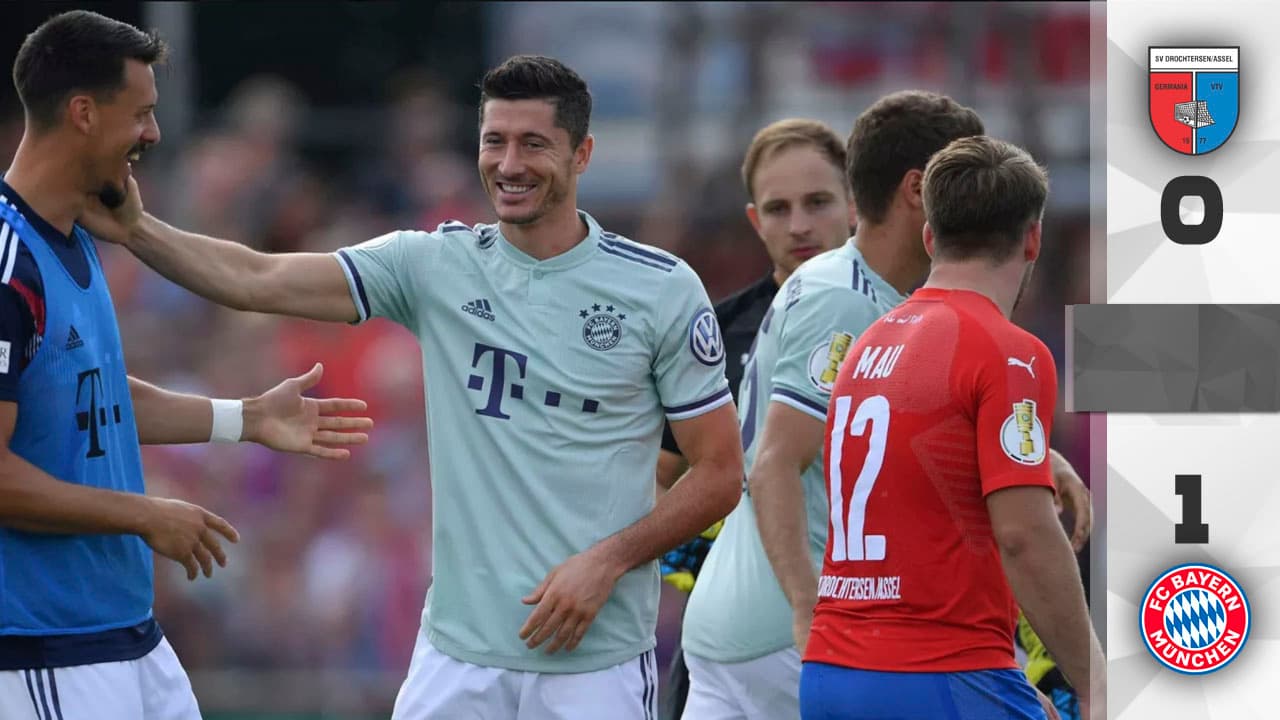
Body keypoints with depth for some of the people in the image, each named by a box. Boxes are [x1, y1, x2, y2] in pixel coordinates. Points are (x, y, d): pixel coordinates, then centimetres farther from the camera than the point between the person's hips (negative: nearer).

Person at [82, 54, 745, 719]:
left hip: (597, 664, -2)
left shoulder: (664, 290, -2)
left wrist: (607, 562, -12)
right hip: (458, 656, 2)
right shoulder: (435, 265, 5)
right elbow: (258, 281, -2)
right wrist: (136, 230, -16)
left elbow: (719, 474, 0)